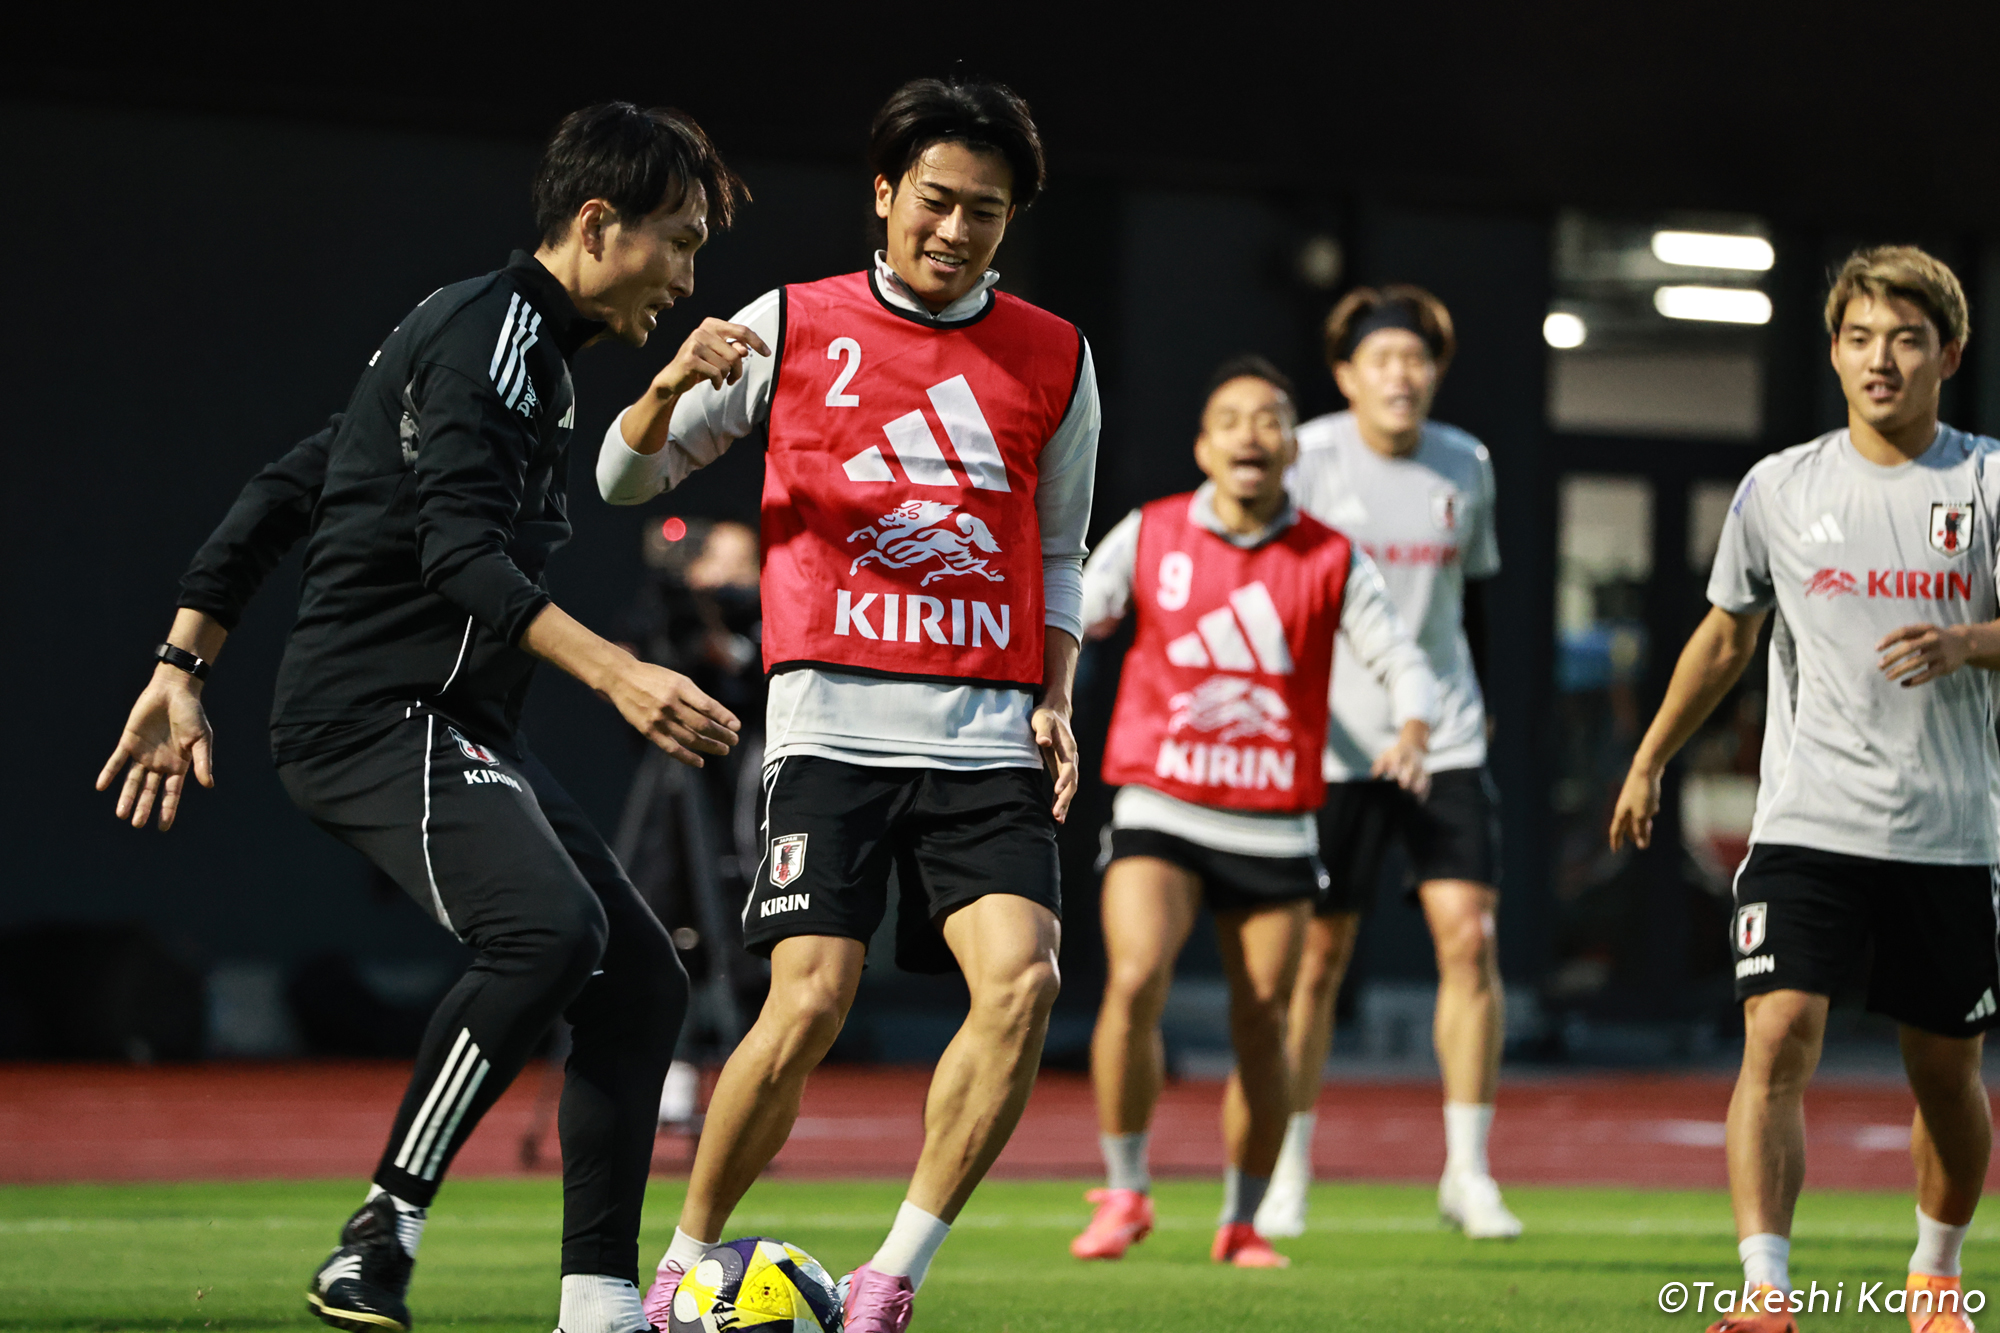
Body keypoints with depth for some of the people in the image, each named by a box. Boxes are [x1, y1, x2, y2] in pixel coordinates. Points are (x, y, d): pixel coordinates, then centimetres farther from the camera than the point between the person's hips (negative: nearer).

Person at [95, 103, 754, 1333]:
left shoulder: (528, 345, 21)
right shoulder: (493, 331, -10)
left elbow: (290, 488, 22)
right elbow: (460, 555, -23)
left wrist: (187, 663, 19)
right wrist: (617, 674, -31)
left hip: (458, 726, 11)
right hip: (379, 713, -11)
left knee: (641, 981, 5)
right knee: (548, 928, -31)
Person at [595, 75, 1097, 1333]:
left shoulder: (1053, 359, 12)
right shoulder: (793, 327, 7)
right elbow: (628, 477, 13)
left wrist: (1055, 699, 7)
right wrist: (673, 388, -8)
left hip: (990, 737, 2)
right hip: (835, 720, -2)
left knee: (1023, 979, -19)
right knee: (809, 1003, -16)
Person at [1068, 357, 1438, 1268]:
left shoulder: (1329, 560, 2)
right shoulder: (1148, 535, 3)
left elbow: (1400, 658, 0)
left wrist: (1412, 731, -20)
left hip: (1274, 825, 1)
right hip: (1161, 813, -1)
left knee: (1261, 1028, 2)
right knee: (1136, 981, -21)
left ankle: (1244, 1221, 20)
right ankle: (1124, 1193, -5)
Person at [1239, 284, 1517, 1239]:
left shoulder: (1466, 467, 6)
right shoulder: (1308, 460, -6)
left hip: (1445, 743, 3)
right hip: (1334, 742, -3)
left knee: (1470, 938, -9)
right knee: (1317, 955, 2)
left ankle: (1467, 1172, -2)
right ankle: (1289, 1170, 16)